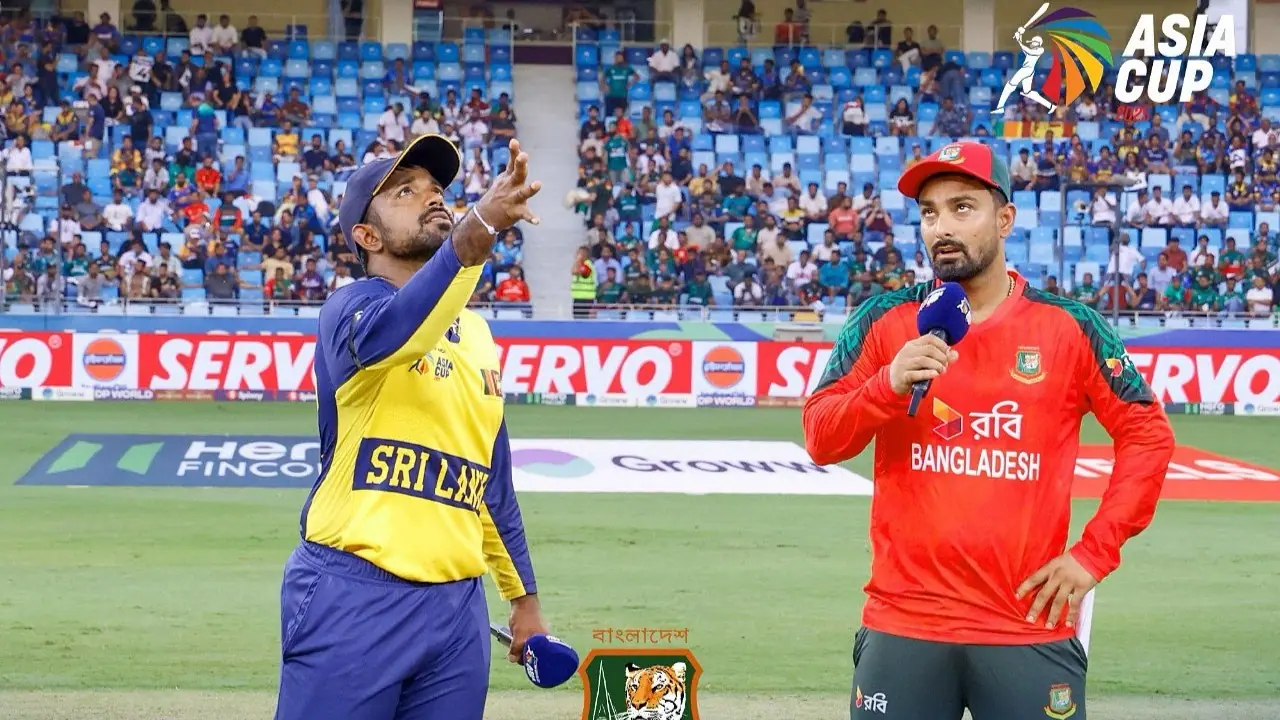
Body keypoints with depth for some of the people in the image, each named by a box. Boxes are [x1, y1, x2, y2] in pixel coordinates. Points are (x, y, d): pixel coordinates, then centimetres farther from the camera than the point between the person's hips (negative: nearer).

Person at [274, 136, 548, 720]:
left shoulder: (476, 333, 18)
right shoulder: (351, 306, -4)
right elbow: (382, 337, -30)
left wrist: (524, 596, 23)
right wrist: (472, 238, -44)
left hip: (458, 605, 6)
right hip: (353, 599, -6)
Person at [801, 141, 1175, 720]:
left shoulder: (1069, 328, 3)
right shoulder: (885, 322, 5)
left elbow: (1147, 436, 7)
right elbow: (819, 439, 1)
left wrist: (1094, 552, -1)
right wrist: (888, 386, -17)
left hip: (1031, 633, -1)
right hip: (902, 629, 1)